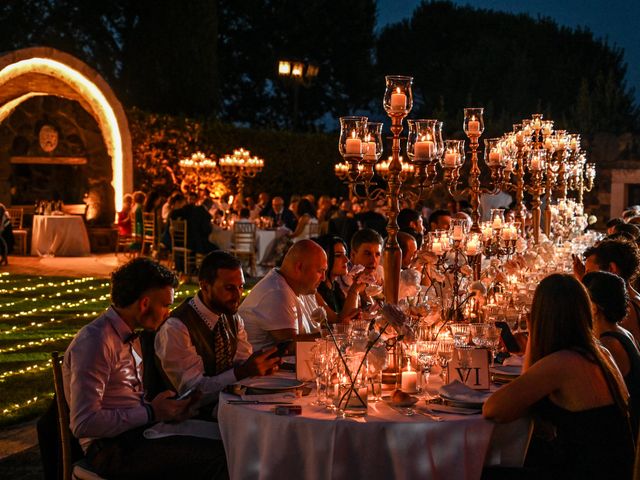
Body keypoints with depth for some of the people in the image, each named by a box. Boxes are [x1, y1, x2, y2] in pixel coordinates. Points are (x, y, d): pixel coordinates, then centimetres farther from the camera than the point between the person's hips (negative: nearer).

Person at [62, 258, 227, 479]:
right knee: (216, 458, -23)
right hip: (114, 450, -9)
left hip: (138, 434, 9)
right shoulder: (94, 342, -15)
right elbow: (83, 423, -21)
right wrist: (151, 413, -15)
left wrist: (168, 408, 1)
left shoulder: (131, 340, 15)